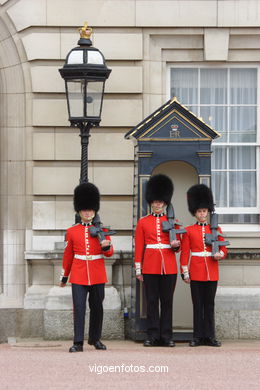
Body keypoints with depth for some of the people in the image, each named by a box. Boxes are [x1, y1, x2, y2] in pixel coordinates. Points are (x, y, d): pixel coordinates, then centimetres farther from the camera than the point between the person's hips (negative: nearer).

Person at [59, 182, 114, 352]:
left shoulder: (102, 230, 5)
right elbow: (68, 255, 13)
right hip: (78, 275, -1)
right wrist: (64, 276, 16)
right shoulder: (72, 231, 6)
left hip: (97, 275, 1)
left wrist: (106, 246, -22)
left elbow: (110, 252, 1)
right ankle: (78, 343, -11)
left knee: (97, 308, 9)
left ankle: (95, 339, 25)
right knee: (79, 307, -9)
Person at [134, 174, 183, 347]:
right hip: (150, 266, 0)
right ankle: (153, 336, 3)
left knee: (167, 301, 2)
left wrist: (176, 244, -13)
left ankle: (167, 335, 5)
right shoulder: (143, 222, 7)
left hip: (169, 266, 1)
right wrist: (138, 269, 3)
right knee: (152, 301, 0)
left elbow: (178, 245, 12)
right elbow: (139, 247, 7)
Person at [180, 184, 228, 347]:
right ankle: (198, 336, 4)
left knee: (209, 304, 4)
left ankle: (210, 336, 7)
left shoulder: (216, 229, 8)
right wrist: (185, 272, -6)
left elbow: (223, 249, 9)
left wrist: (220, 254, -14)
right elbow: (184, 252, 1)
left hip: (212, 272, 1)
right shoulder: (189, 231, 4)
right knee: (198, 304, 1)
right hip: (196, 271, -1)